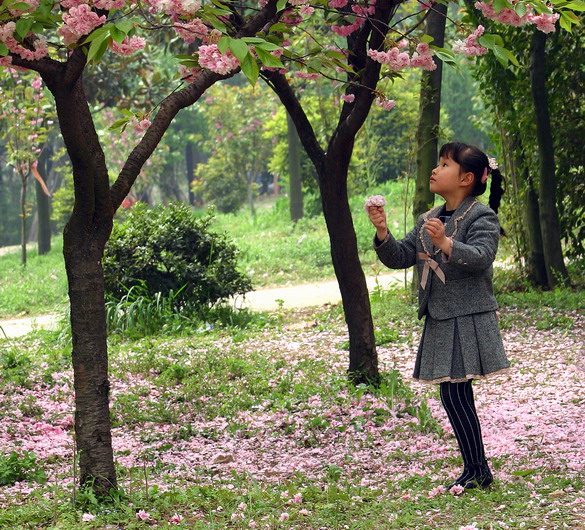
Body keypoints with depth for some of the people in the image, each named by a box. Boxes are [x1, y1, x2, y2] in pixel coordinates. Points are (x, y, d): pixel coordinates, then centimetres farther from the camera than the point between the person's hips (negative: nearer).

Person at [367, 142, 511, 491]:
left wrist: (446, 244, -37)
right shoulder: (428, 220, 15)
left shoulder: (481, 216, -8)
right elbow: (400, 258, 13)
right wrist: (383, 234, -5)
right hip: (439, 319, 8)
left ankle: (477, 472, -1)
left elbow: (481, 258, -22)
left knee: (455, 391, -10)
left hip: (469, 318, -8)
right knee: (453, 393, 10)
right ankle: (477, 471, 18)